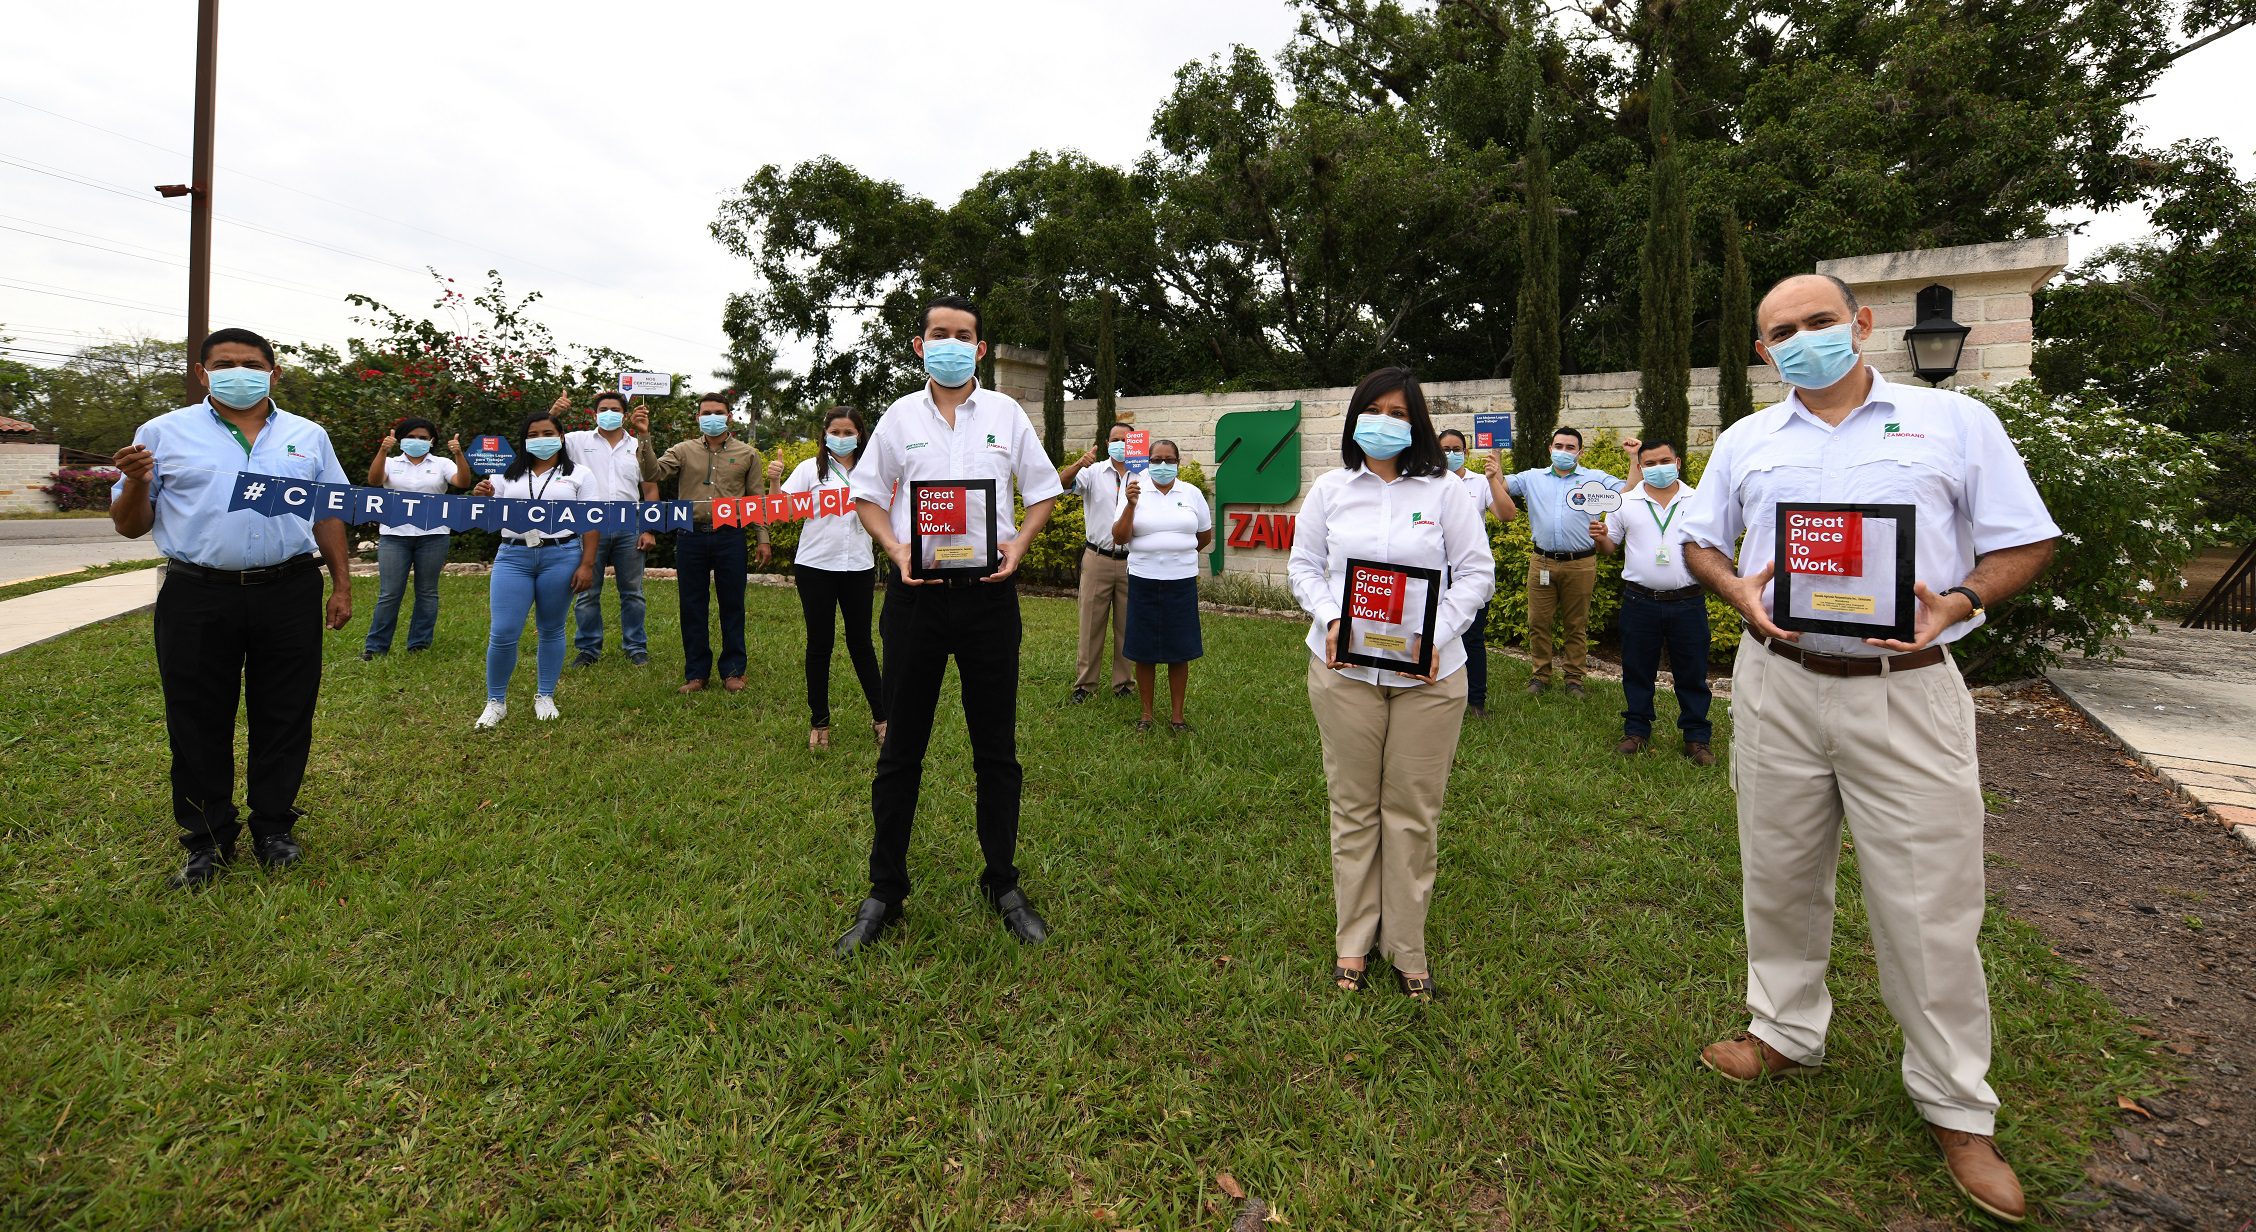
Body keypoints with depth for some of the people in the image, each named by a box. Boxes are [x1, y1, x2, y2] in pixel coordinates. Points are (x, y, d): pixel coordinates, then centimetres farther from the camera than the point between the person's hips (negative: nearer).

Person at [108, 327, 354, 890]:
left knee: (285, 717, 8)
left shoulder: (308, 436, 10)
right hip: (197, 598, 0)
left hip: (290, 595, 1)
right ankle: (208, 841, 21)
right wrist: (136, 483, -12)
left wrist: (342, 584, 8)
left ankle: (274, 827, 23)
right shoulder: (164, 433, 6)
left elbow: (329, 515, 14)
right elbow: (130, 526, 8)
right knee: (199, 723, 7)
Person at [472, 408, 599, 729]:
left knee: (551, 630, 7)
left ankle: (545, 697, 21)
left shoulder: (577, 475, 6)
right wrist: (480, 498, -6)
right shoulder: (509, 473, 13)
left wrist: (587, 565, -8)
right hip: (513, 557, 2)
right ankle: (496, 702, 11)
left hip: (561, 556, -2)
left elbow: (589, 523, 1)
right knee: (503, 633, -5)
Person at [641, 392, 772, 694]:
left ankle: (732, 671, 16)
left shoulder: (747, 454, 8)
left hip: (730, 536, -1)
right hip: (691, 536, 1)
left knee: (732, 605, 5)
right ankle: (696, 673, 17)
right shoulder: (683, 451, 9)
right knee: (692, 606, 7)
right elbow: (653, 474, -5)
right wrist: (644, 439, -17)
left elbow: (757, 499, 8)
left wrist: (763, 539, 3)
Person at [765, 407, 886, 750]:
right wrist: (774, 481, -22)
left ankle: (880, 717, 18)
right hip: (815, 566, -1)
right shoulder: (810, 468, 2)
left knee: (860, 641, 8)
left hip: (859, 567, 1)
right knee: (819, 643, 6)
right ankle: (819, 722, 17)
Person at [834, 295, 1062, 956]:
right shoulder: (899, 417, 6)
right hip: (916, 593, 0)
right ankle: (884, 891, 22)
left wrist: (1019, 542, -7)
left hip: (989, 593, 0)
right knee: (901, 749, 7)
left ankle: (1003, 884, 24)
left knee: (997, 749, 8)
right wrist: (896, 549, -7)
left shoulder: (1006, 413, 6)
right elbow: (868, 495, 11)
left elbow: (1042, 491, 11)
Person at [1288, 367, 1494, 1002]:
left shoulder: (1444, 491, 2)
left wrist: (1438, 634, -13)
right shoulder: (1330, 489, 7)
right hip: (1344, 669, 1)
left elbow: (1477, 572, 2)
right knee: (1353, 807, 8)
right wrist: (1329, 618, -10)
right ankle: (1354, 939, 23)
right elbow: (1303, 565, 9)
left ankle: (1407, 947, 20)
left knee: (1413, 812, 6)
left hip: (1428, 673, -1)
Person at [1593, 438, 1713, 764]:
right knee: (1637, 670, 10)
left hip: (1688, 602, 0)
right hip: (1640, 602, 1)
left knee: (1692, 673, 8)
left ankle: (1696, 738, 19)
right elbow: (1610, 547, 8)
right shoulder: (1626, 502, 4)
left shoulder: (1699, 500, 3)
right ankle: (1636, 731, 24)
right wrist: (1600, 537, -14)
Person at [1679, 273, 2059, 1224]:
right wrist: (1738, 590, -6)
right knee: (1779, 877, 13)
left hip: (1906, 692, -2)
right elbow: (1698, 540, 15)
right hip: (1776, 685, 3)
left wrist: (1955, 602, -17)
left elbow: (2027, 544, 3)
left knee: (1929, 903, 3)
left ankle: (1957, 1109, 22)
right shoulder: (1745, 441, 11)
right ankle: (1787, 1031, 34)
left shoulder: (1954, 421, 3)